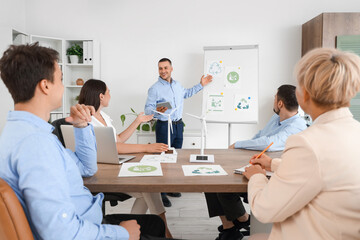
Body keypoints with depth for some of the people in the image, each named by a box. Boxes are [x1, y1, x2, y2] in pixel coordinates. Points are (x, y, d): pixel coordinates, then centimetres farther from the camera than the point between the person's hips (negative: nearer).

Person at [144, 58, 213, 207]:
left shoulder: (177, 85, 10)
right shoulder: (154, 88, -10)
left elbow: (186, 93, 31)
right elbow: (148, 109, -13)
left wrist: (201, 85, 29)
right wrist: (156, 111, -34)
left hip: (178, 125, 7)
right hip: (164, 126, -7)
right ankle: (160, 192, 6)